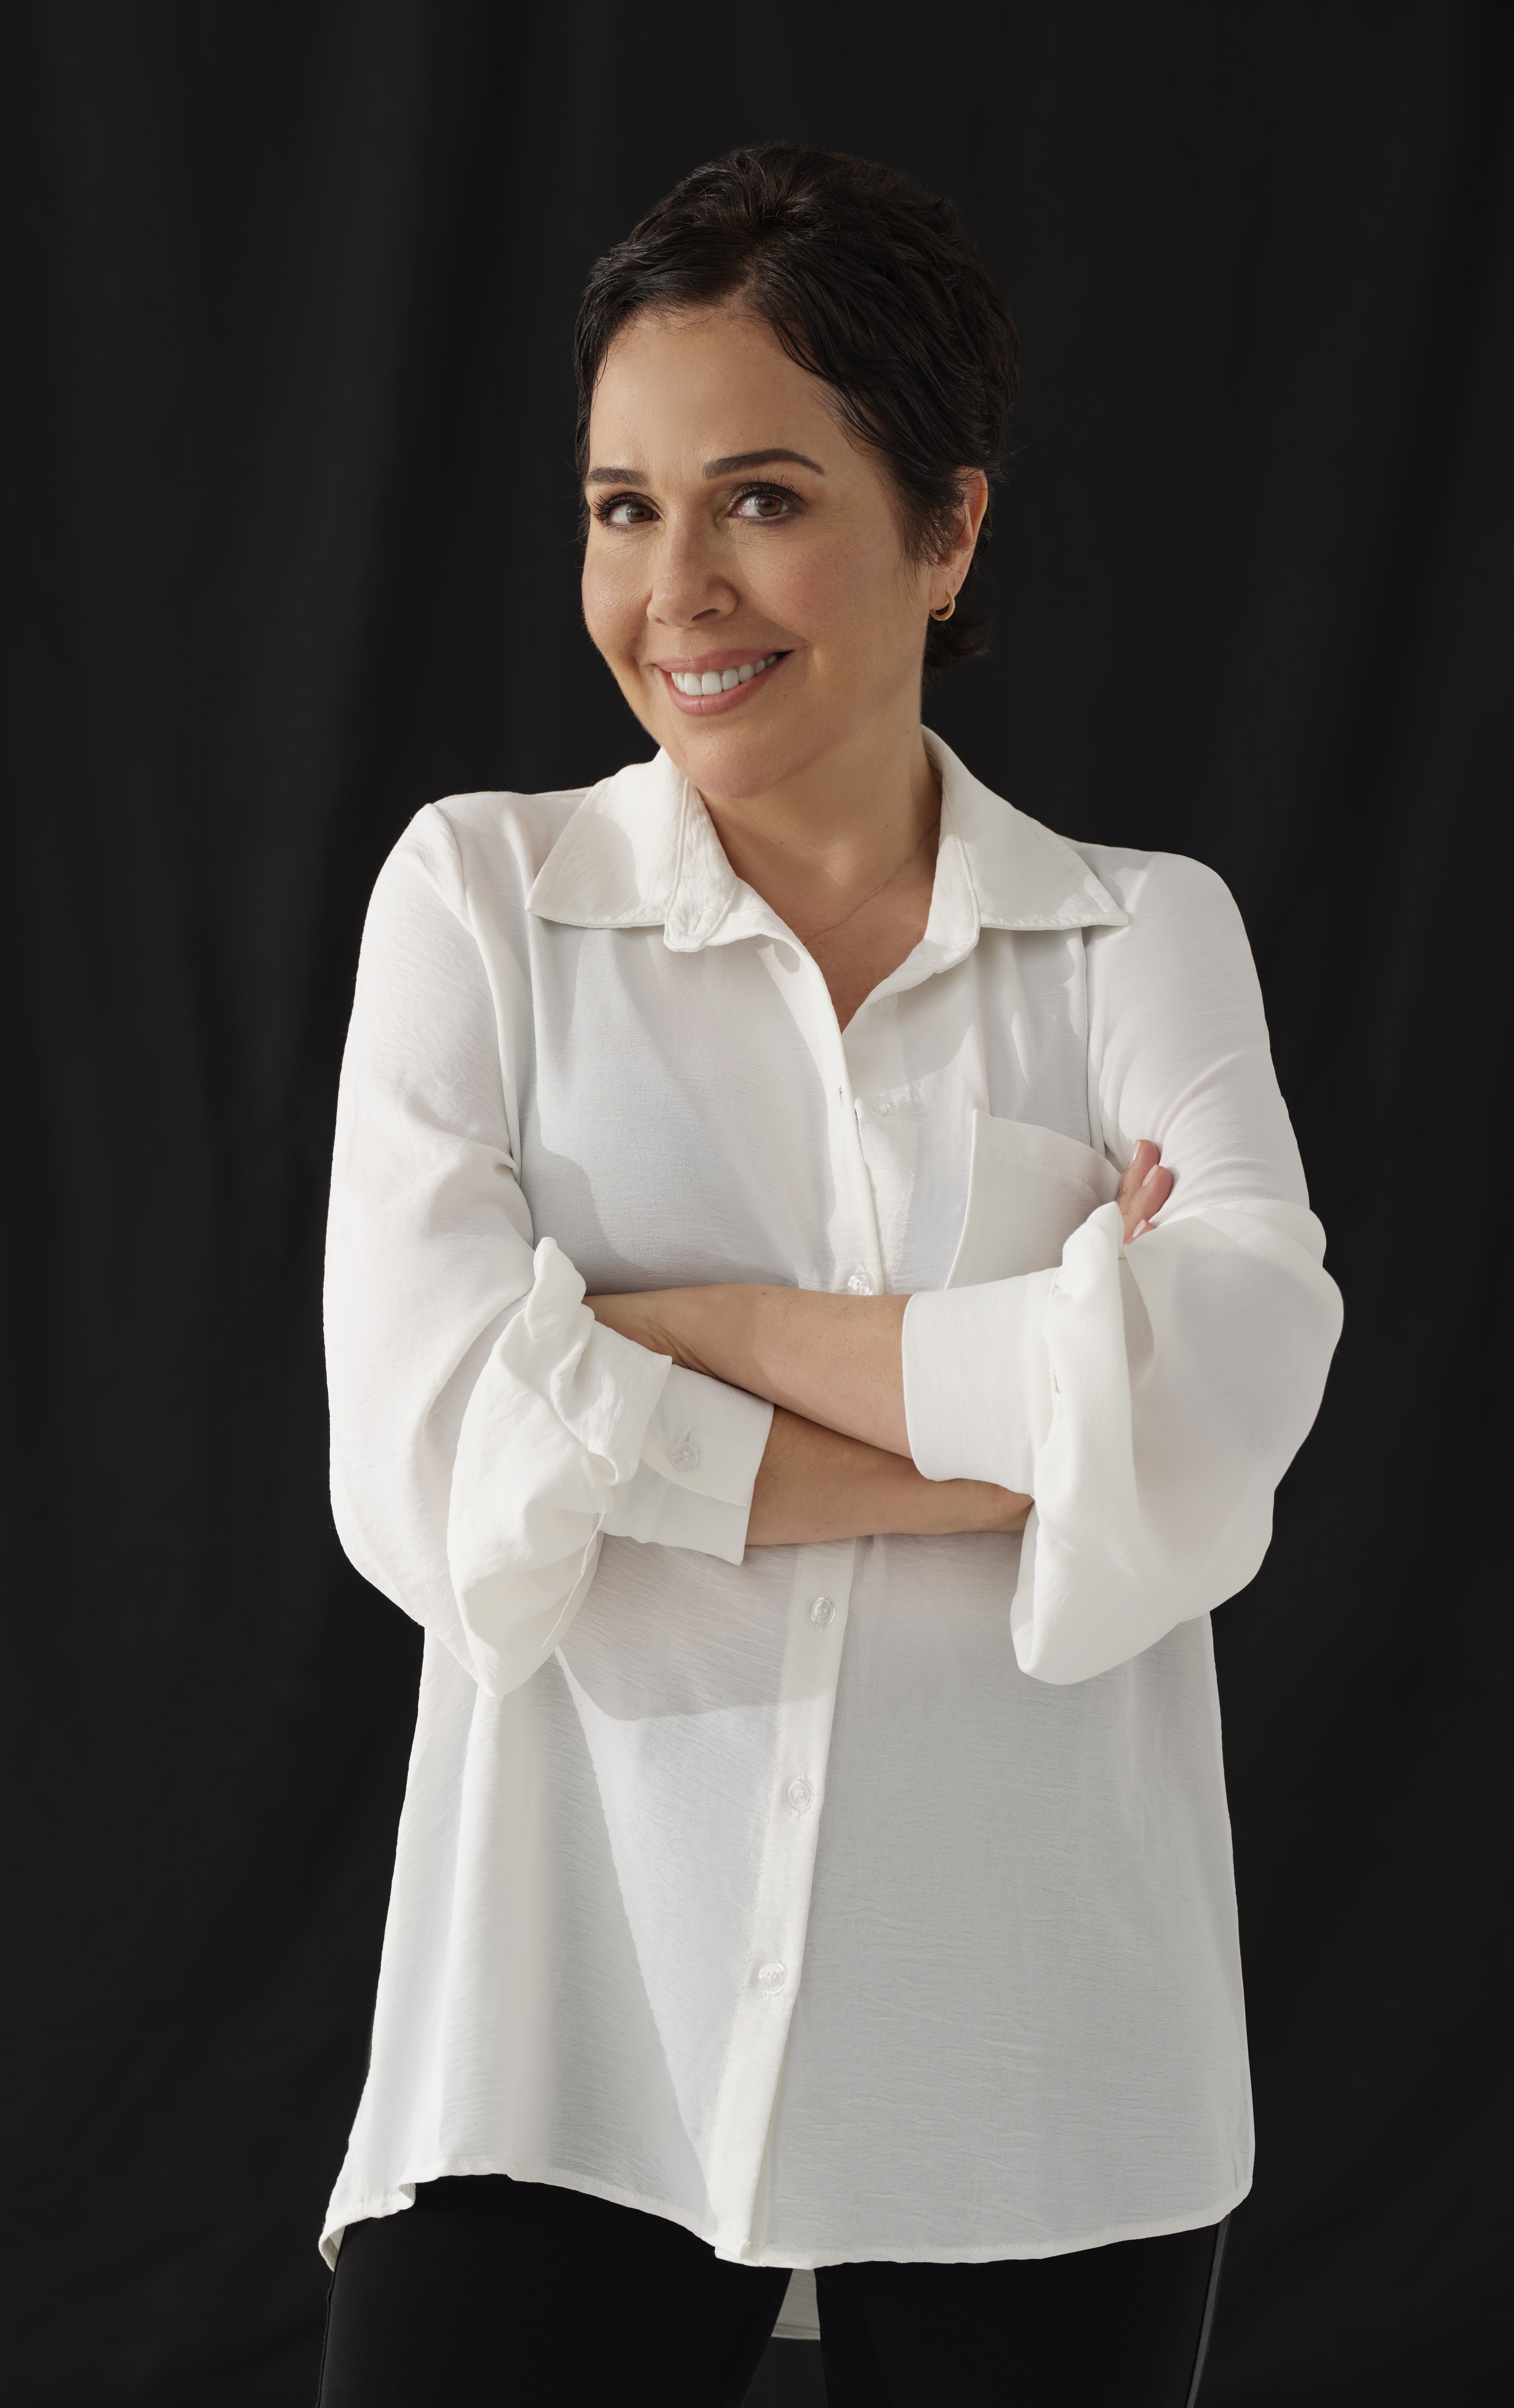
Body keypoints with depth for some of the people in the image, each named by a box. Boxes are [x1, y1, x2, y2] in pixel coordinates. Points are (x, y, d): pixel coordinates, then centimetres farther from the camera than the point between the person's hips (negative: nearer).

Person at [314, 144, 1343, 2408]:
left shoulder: (1148, 936, 5)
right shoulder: (482, 893, 3)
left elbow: (1218, 1409, -13)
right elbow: (435, 1470, -11)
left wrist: (675, 1321, -10)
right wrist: (1029, 1418, -10)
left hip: (1042, 2075, 1)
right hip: (566, 2047, -1)